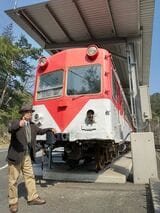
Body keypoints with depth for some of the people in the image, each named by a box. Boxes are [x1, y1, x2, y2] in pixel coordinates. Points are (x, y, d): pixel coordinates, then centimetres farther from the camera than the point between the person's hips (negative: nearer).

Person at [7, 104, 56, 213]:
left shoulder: (32, 125, 9)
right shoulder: (16, 122, -11)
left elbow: (40, 131, 25)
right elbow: (10, 129, -33)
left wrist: (50, 129, 10)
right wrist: (19, 124, -53)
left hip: (27, 155, 6)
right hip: (16, 155, -6)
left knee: (30, 176, 14)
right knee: (13, 179, 7)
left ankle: (33, 197, 28)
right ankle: (13, 202, 23)